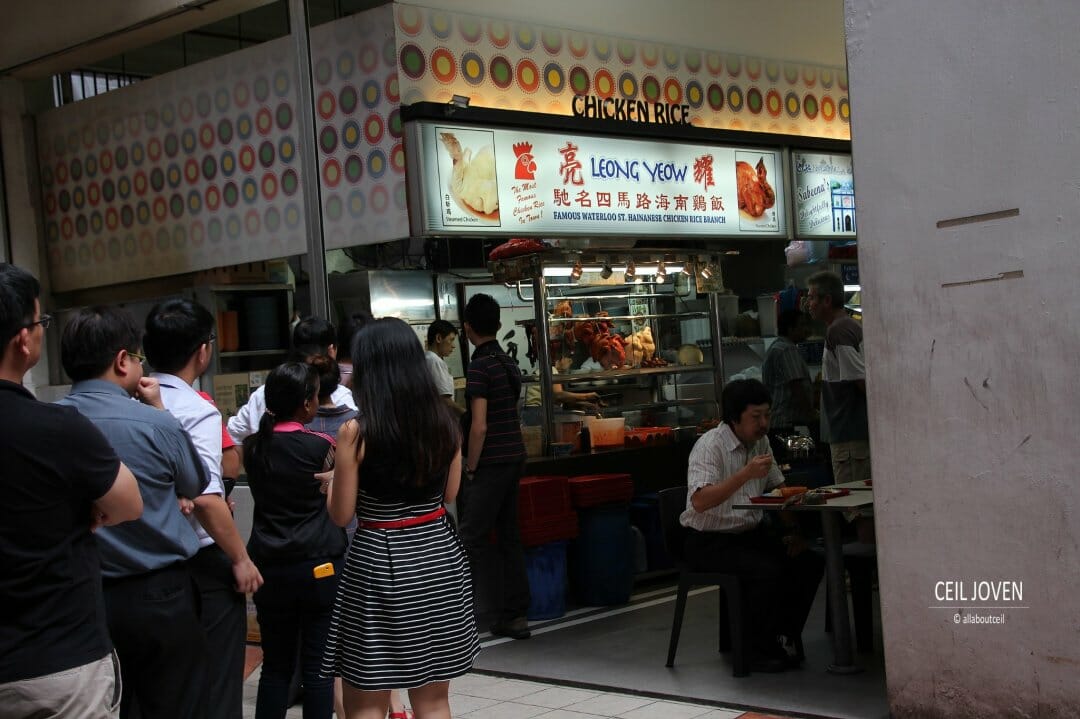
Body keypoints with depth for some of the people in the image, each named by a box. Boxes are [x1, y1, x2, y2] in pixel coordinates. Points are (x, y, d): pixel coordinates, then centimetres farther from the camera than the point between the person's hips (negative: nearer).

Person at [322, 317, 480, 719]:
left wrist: (333, 478, 11)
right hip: (438, 558, 5)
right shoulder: (445, 422, -1)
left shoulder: (356, 431, -14)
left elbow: (341, 515, -7)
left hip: (380, 564, -5)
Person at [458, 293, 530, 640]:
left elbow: (480, 426, -18)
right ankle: (516, 611, 15)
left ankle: (503, 614, -3)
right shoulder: (508, 362, 11)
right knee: (508, 535, 12)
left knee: (472, 539, -2)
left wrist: (470, 470, -10)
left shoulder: (480, 367, -14)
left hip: (493, 461, -9)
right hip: (515, 455, 9)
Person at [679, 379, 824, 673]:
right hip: (709, 541, -8)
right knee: (769, 571, -30)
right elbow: (700, 501, -31)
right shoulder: (711, 445, -17)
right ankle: (758, 651, -11)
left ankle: (782, 638, 2)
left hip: (751, 533, 8)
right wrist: (746, 474, -38)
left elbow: (778, 488, 18)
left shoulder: (760, 442, 8)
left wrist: (792, 531, 4)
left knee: (810, 563, -12)